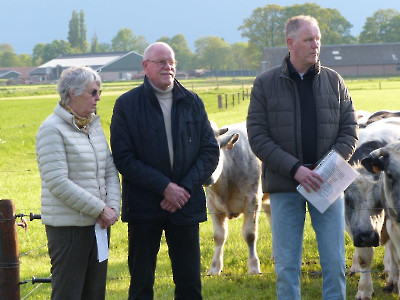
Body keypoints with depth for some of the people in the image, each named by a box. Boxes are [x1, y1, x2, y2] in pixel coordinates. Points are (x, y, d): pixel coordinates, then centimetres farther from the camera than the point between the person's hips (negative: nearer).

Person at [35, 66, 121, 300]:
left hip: (98, 224, 7)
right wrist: (100, 209, -16)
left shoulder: (94, 124, 12)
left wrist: (112, 207, -5)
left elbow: (110, 171, 13)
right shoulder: (52, 129, -11)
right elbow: (58, 183, -17)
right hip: (68, 227, -7)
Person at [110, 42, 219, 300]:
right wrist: (165, 187, -13)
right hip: (144, 207, -2)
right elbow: (123, 157, -7)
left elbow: (211, 151, 7)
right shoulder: (127, 104, 0)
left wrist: (185, 187, -8)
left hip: (186, 205, 2)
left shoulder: (192, 102, 9)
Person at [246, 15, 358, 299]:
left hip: (328, 185, 1)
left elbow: (350, 131, 7)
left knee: (334, 262, 1)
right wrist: (295, 169, -14)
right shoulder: (265, 84, 1)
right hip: (284, 186, -1)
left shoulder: (334, 81, 7)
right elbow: (257, 137, -3)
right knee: (286, 265, 2)